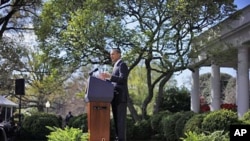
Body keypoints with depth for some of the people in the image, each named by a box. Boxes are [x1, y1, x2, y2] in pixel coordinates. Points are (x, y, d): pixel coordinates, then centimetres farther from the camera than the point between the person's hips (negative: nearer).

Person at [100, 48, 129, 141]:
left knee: (120, 119, -11)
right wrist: (106, 79, 14)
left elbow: (123, 80, -20)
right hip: (115, 97, 10)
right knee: (116, 119, 7)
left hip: (121, 97, -10)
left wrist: (109, 76, -26)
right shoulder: (116, 66, 24)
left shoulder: (122, 64, -7)